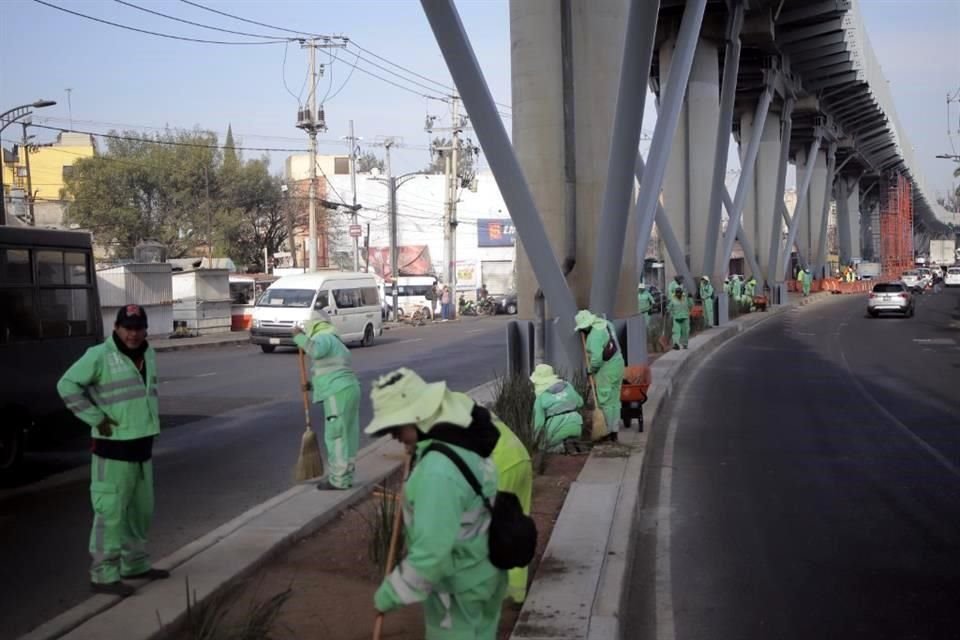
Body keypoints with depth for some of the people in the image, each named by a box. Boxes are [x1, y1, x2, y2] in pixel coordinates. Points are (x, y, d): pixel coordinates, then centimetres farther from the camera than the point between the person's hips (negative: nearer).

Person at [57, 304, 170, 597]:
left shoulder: (148, 354, 10)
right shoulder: (99, 356, -14)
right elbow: (67, 385, -15)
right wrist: (96, 418, -17)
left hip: (143, 445, 8)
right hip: (114, 448, -8)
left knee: (141, 510, 17)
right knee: (111, 512, -5)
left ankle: (135, 564, 31)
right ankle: (104, 576, 2)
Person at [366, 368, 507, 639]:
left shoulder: (437, 471, -33)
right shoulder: (462, 443, -2)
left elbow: (431, 554, -32)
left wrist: (390, 594, -21)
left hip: (459, 588, -9)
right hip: (481, 574, 9)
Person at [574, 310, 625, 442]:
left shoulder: (594, 335, -21)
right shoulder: (606, 324, 7)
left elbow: (597, 358, -26)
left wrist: (591, 369, -7)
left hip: (606, 370, -9)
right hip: (618, 365, 9)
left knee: (605, 402, 0)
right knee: (615, 400, 13)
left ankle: (608, 432, 5)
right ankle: (615, 431, 18)